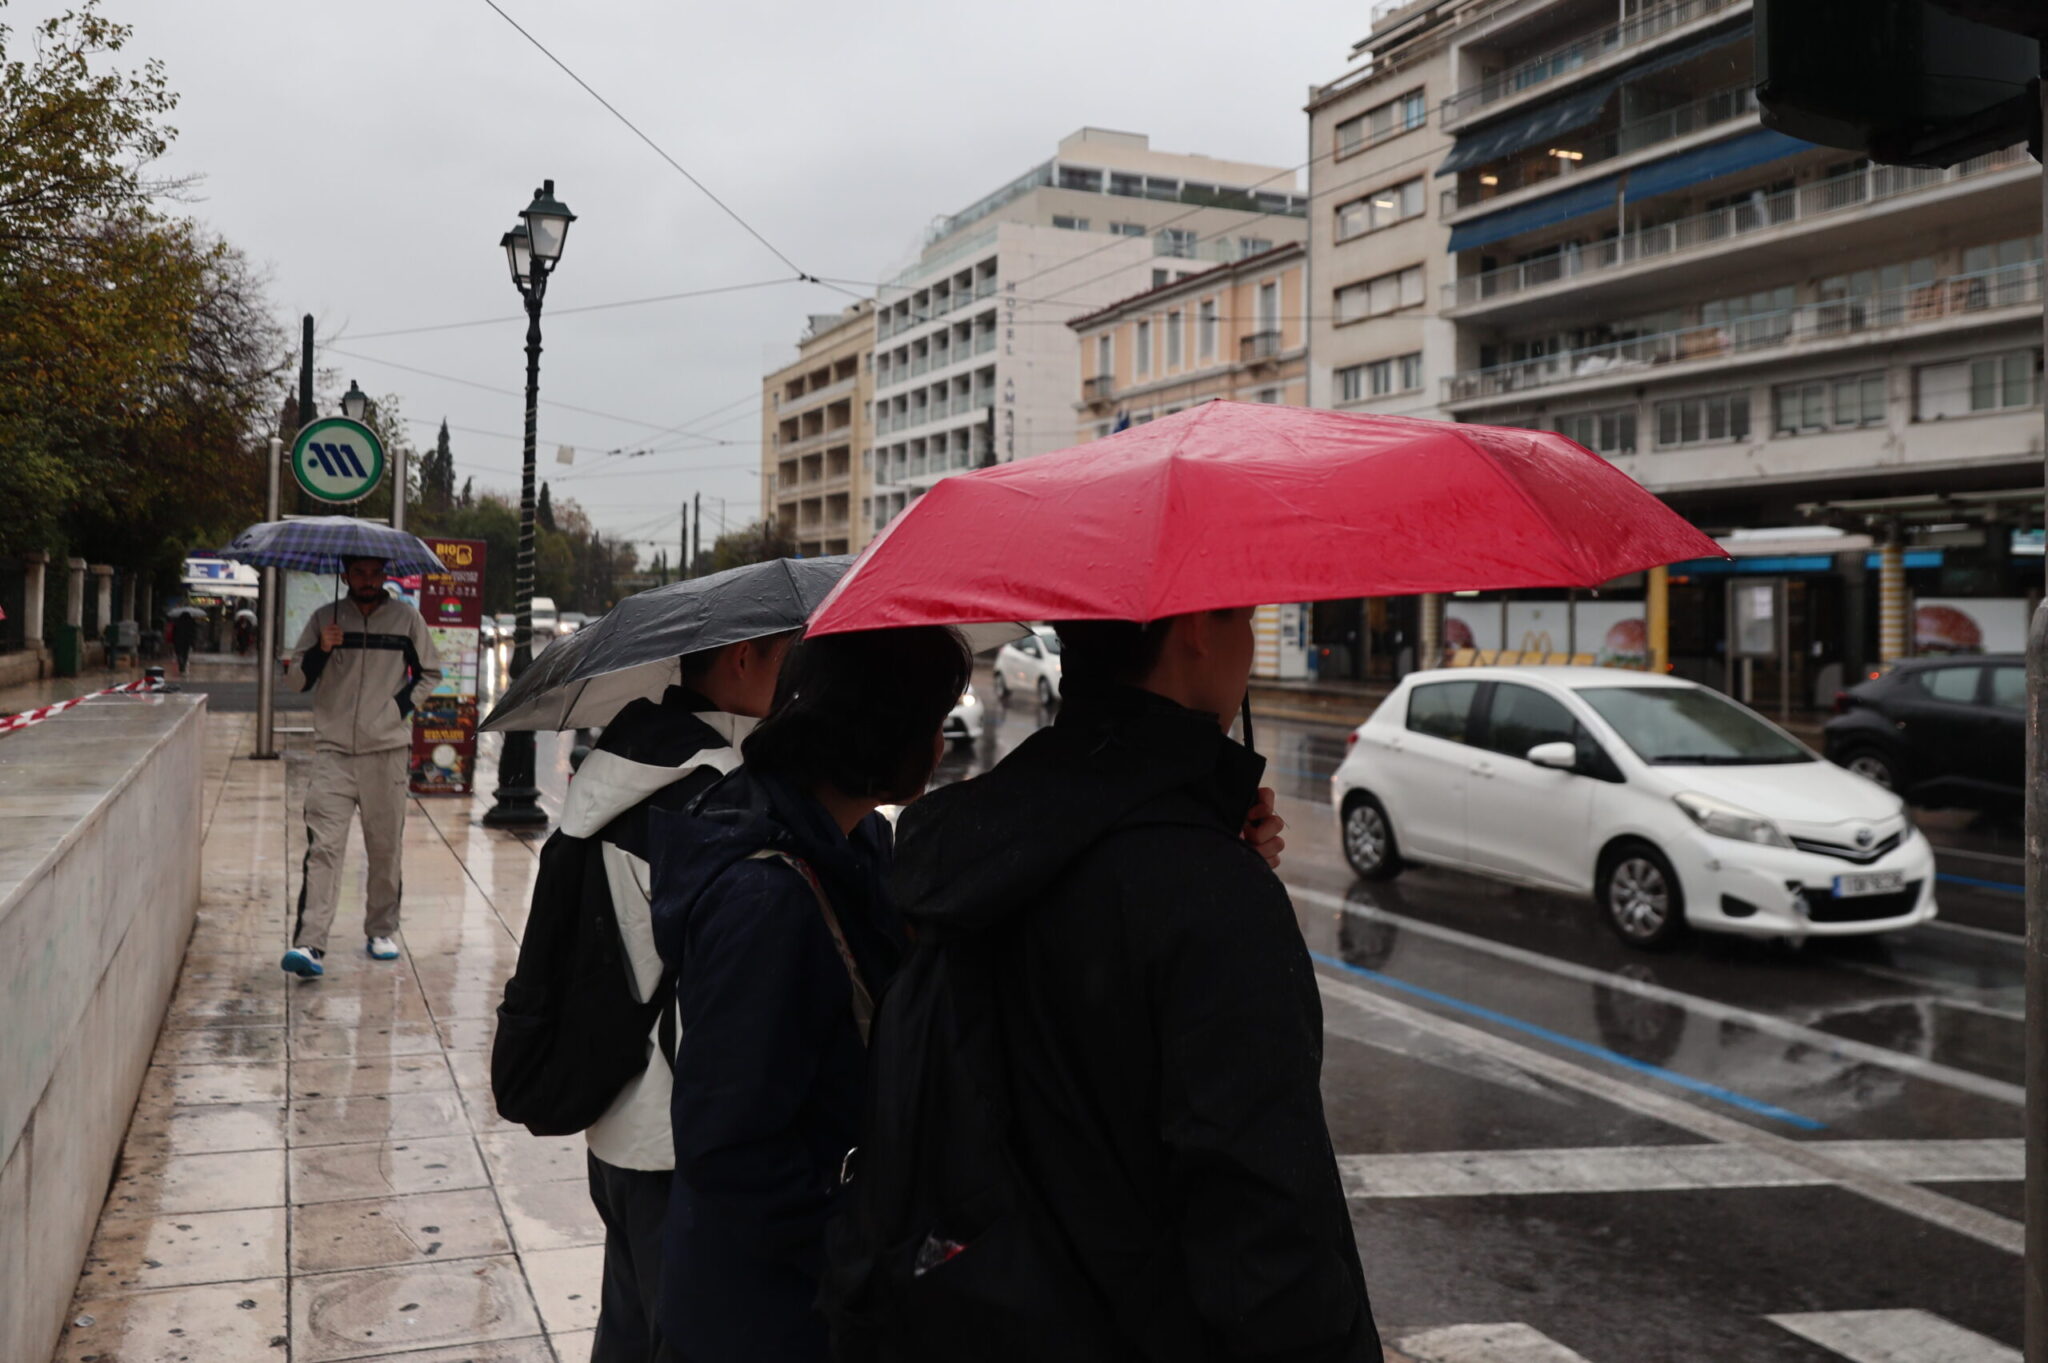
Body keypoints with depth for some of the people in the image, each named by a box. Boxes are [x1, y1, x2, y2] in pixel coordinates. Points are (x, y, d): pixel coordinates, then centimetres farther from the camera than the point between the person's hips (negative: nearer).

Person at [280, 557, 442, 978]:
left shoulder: (406, 619, 7)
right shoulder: (325, 619, 8)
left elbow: (429, 672, 17)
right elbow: (298, 680, 8)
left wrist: (403, 703, 1)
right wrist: (320, 651, -10)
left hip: (387, 750, 1)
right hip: (332, 751, -1)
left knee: (385, 848, 7)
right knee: (323, 847, -10)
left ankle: (382, 931, 23)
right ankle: (309, 944, -15)